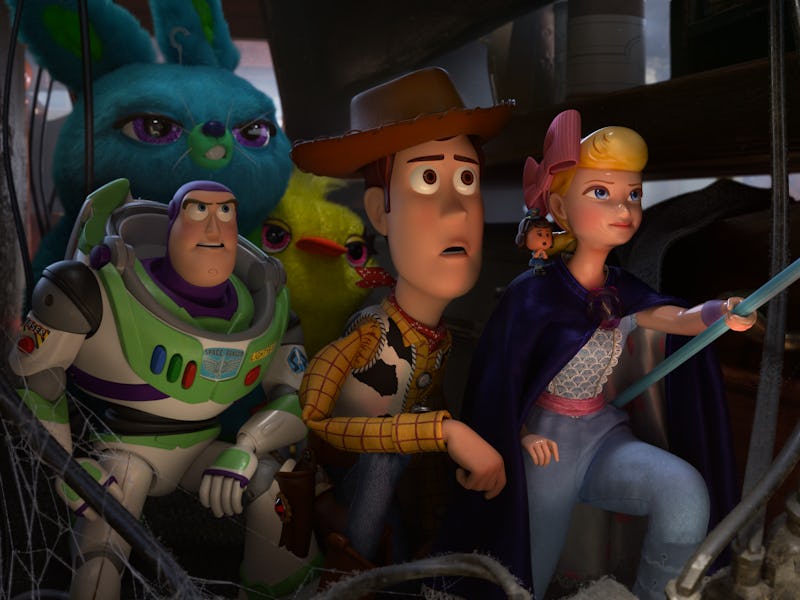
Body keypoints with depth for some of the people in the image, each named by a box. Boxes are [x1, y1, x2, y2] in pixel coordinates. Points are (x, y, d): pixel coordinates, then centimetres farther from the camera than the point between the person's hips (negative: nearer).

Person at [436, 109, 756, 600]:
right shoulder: (534, 292, -16)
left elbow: (680, 318, -15)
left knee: (686, 490, -23)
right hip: (547, 443, -4)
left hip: (606, 433, 4)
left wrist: (720, 314, -34)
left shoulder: (621, 291, -1)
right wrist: (521, 434, -15)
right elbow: (499, 374, -10)